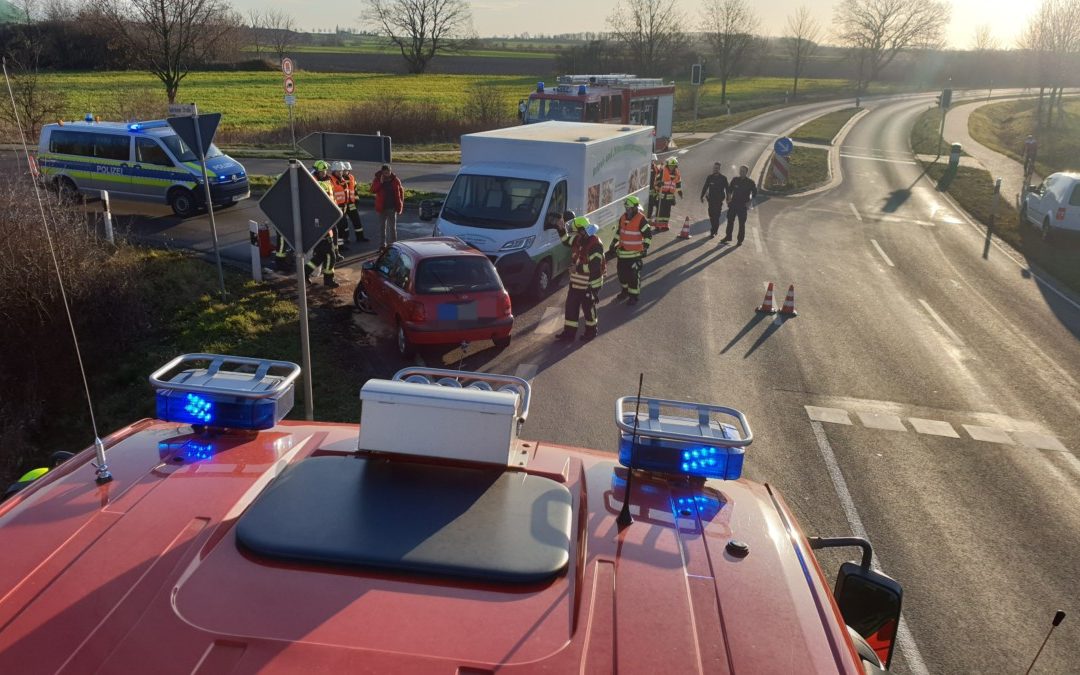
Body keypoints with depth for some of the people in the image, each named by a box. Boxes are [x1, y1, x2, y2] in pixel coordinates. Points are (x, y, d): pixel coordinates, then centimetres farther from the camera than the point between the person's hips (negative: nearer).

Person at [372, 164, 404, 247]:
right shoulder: (377, 179, -3)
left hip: (392, 207, -1)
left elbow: (401, 191, 4)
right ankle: (383, 244, 20)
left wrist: (400, 204, 0)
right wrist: (380, 182, -23)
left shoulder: (395, 180, -3)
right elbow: (373, 191, -13)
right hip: (382, 207, 1)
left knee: (392, 227, 2)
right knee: (383, 226, 11)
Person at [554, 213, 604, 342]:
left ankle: (591, 331, 28)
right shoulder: (578, 240, 2)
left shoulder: (595, 245, -24)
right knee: (571, 306, 13)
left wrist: (577, 267, -26)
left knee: (588, 308, 8)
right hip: (576, 282, 9)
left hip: (589, 284, -9)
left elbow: (594, 266, -29)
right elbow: (566, 240, 21)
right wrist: (561, 228, 5)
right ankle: (569, 332, 23)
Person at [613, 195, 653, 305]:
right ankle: (625, 290, 36)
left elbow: (648, 234, -13)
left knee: (634, 275, -4)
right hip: (622, 251, 7)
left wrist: (645, 248, -17)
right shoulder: (623, 217, 6)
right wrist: (615, 243, 20)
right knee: (622, 272, 16)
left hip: (635, 253, -7)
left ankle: (634, 296, 7)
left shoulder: (641, 219, -14)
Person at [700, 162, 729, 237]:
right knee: (711, 215, 3)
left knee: (716, 216, -8)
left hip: (719, 200, -3)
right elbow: (705, 187, 12)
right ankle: (715, 229, 19)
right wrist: (702, 196, 8)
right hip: (711, 199, 3)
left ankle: (713, 231, -3)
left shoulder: (723, 178, 0)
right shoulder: (709, 177, 6)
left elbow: (727, 189, 3)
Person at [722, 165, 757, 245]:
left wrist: (750, 202, -5)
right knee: (730, 220, 7)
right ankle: (728, 236, 18)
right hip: (733, 204, 3)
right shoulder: (735, 180, 4)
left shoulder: (750, 182, -4)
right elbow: (730, 189, 14)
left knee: (742, 223, 2)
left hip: (743, 205, -3)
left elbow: (755, 193, 3)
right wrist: (729, 199, 4)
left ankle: (740, 239, 10)